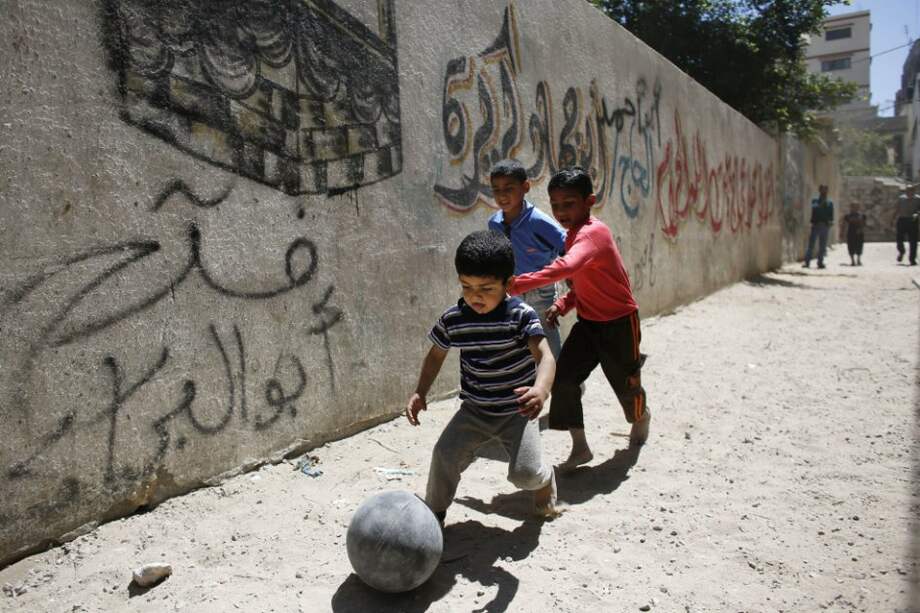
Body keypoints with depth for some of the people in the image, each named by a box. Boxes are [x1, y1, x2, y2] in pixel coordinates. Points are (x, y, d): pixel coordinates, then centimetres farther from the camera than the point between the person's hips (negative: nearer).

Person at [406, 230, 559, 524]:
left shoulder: (521, 315, -19)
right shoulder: (452, 319, -8)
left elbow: (545, 356, -30)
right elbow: (436, 355, 10)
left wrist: (540, 390, -51)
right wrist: (420, 393, -1)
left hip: (517, 411, -3)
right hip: (474, 410, 3)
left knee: (525, 473, -13)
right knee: (445, 454, -15)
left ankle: (545, 478, 26)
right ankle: (434, 511, 13)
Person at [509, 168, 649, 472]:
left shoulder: (593, 232, -28)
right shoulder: (574, 235, 1)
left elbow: (567, 267, -49)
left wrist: (517, 284, -57)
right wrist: (563, 304, -5)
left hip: (619, 321, -7)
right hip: (588, 321, 7)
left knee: (625, 381, 12)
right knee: (563, 377, -6)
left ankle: (641, 417, 47)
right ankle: (580, 447, 6)